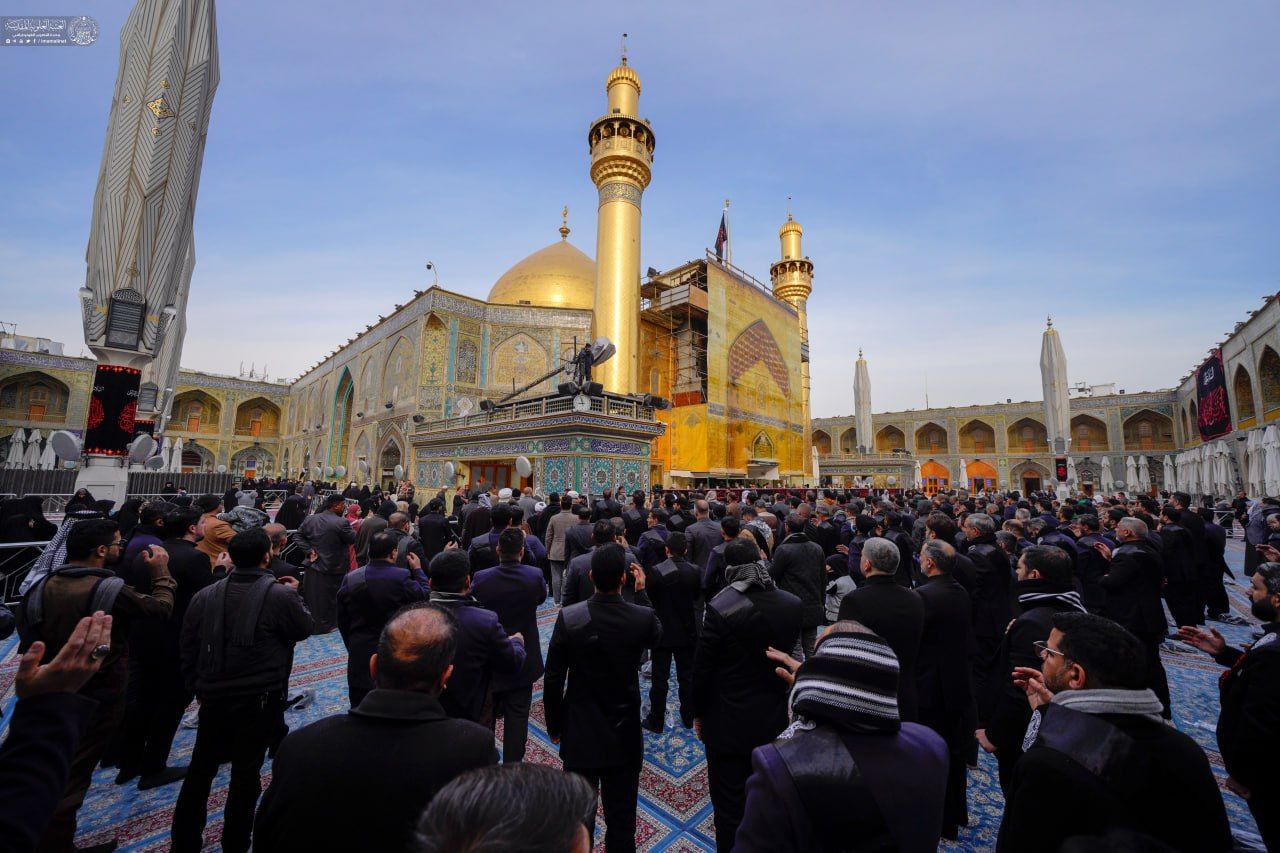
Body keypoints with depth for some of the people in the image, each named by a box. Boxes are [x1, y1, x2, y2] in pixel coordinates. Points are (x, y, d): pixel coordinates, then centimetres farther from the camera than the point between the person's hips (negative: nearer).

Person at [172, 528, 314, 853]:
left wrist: (197, 688, 19)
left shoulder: (205, 595, -3)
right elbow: (304, 629, -3)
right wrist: (294, 595, 7)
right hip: (259, 701, -4)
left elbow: (188, 649, 6)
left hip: (213, 697, 4)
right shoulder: (280, 595, -19)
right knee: (246, 774, 12)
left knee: (200, 770, 22)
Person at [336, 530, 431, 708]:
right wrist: (417, 570, 5)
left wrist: (351, 645, 18)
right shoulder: (402, 577, -22)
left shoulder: (350, 579, -5)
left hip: (359, 656, 4)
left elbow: (342, 620, 5)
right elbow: (425, 596, -7)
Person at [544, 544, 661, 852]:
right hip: (625, 735, 0)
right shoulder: (643, 617, -20)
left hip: (579, 735, 0)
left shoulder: (568, 618, -20)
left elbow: (553, 680, -11)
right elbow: (656, 635, 6)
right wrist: (641, 590, 7)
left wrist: (554, 725, 4)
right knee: (621, 819, 20)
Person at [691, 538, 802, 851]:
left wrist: (698, 713, -1)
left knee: (730, 805, 14)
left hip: (728, 723, -5)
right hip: (774, 721, 5)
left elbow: (702, 669, -15)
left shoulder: (720, 608, -25)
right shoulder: (793, 605, -11)